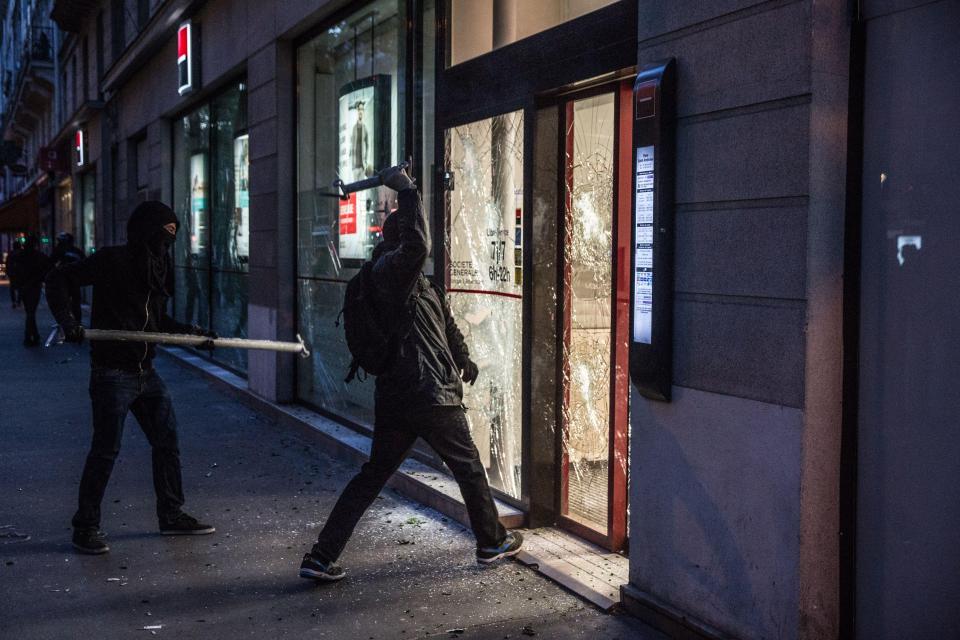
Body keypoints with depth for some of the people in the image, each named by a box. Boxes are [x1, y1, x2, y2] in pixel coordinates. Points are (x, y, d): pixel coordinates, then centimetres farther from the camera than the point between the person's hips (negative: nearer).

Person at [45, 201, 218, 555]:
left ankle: (172, 516, 24)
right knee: (105, 450, -3)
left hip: (145, 372, 8)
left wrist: (193, 333, 11)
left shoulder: (157, 268, 13)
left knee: (167, 441, 11)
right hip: (112, 372, -8)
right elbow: (59, 279, -10)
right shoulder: (112, 260, -11)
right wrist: (67, 319, -22)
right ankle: (85, 528, 10)